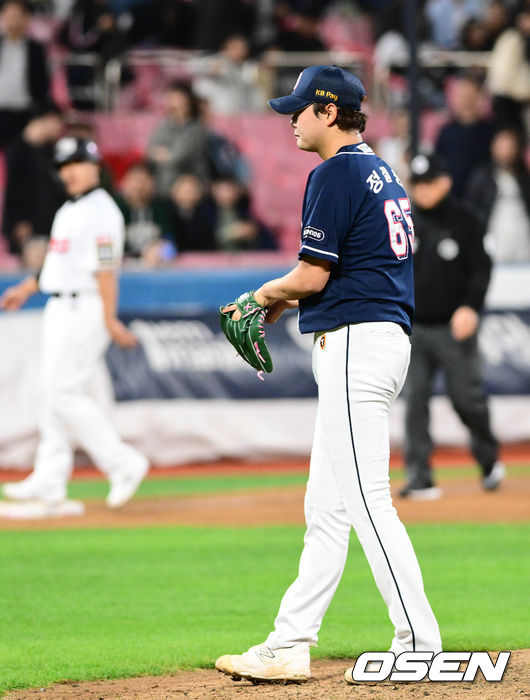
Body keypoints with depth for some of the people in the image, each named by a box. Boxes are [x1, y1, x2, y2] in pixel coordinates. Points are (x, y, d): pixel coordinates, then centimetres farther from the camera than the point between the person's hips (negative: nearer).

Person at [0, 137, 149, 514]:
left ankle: (123, 464, -8)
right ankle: (49, 483, 9)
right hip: (60, 309, 10)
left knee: (63, 390, -13)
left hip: (84, 309, -10)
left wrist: (110, 320, -24)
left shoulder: (100, 212, -14)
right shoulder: (69, 210, 16)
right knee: (54, 391, 8)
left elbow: (105, 269, -20)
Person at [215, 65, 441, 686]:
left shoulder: (335, 174, -11)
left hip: (355, 344, -10)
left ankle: (420, 643, -11)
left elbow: (312, 275, -14)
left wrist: (268, 295, 5)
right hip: (385, 337, 10)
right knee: (326, 505, 11)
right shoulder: (381, 173, 19)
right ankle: (289, 646, 14)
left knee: (366, 501, -10)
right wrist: (286, 300, 18)